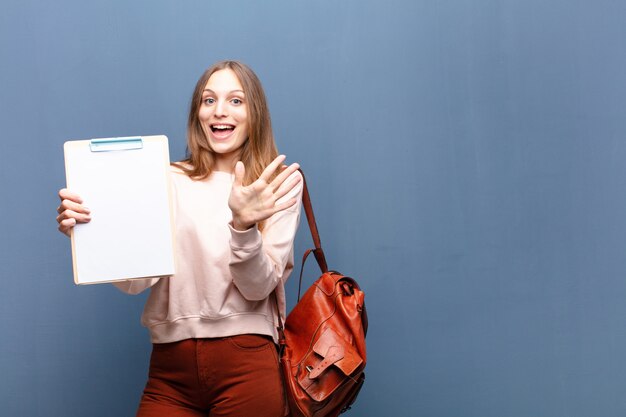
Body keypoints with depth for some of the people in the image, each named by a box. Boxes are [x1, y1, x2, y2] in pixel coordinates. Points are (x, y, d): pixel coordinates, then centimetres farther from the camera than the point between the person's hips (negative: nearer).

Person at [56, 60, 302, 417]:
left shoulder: (277, 187, 1)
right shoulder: (170, 182, 5)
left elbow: (258, 287, -8)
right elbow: (134, 280, -3)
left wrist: (244, 224, -25)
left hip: (245, 365, -2)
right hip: (170, 366, 2)